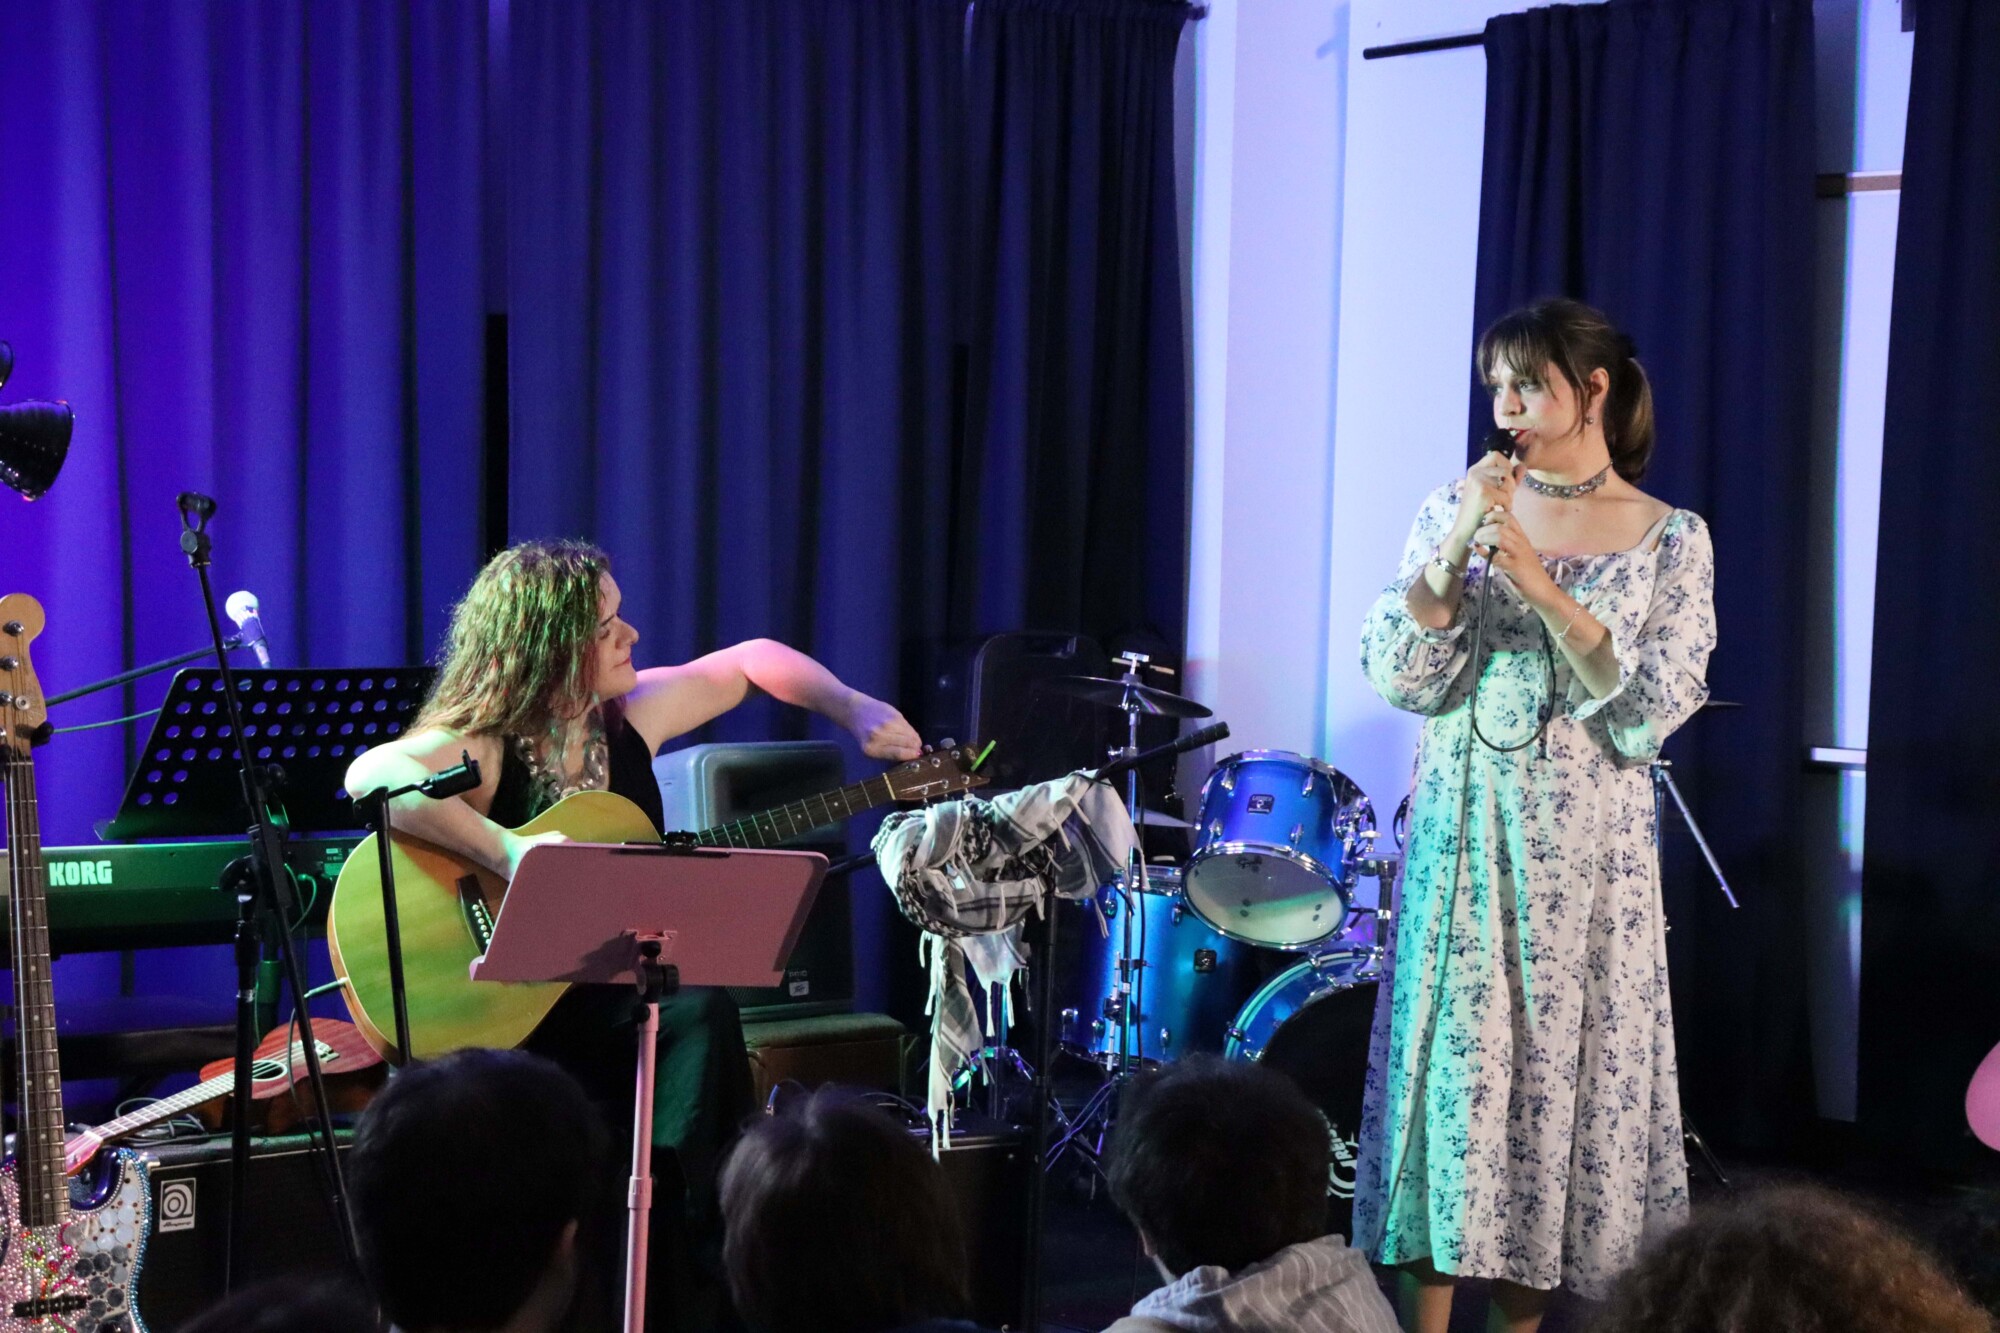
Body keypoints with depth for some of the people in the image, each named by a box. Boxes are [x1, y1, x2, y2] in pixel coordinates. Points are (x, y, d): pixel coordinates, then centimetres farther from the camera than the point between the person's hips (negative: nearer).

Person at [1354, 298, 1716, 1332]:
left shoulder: (1671, 540, 0)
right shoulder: (1458, 508, 5)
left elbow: (1652, 707, -10)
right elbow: (1398, 676, -1)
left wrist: (1543, 587, -18)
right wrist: (1452, 551, -13)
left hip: (1587, 848, -1)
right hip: (1461, 834, 1)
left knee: (1558, 1059, 2)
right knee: (1449, 1049, -1)